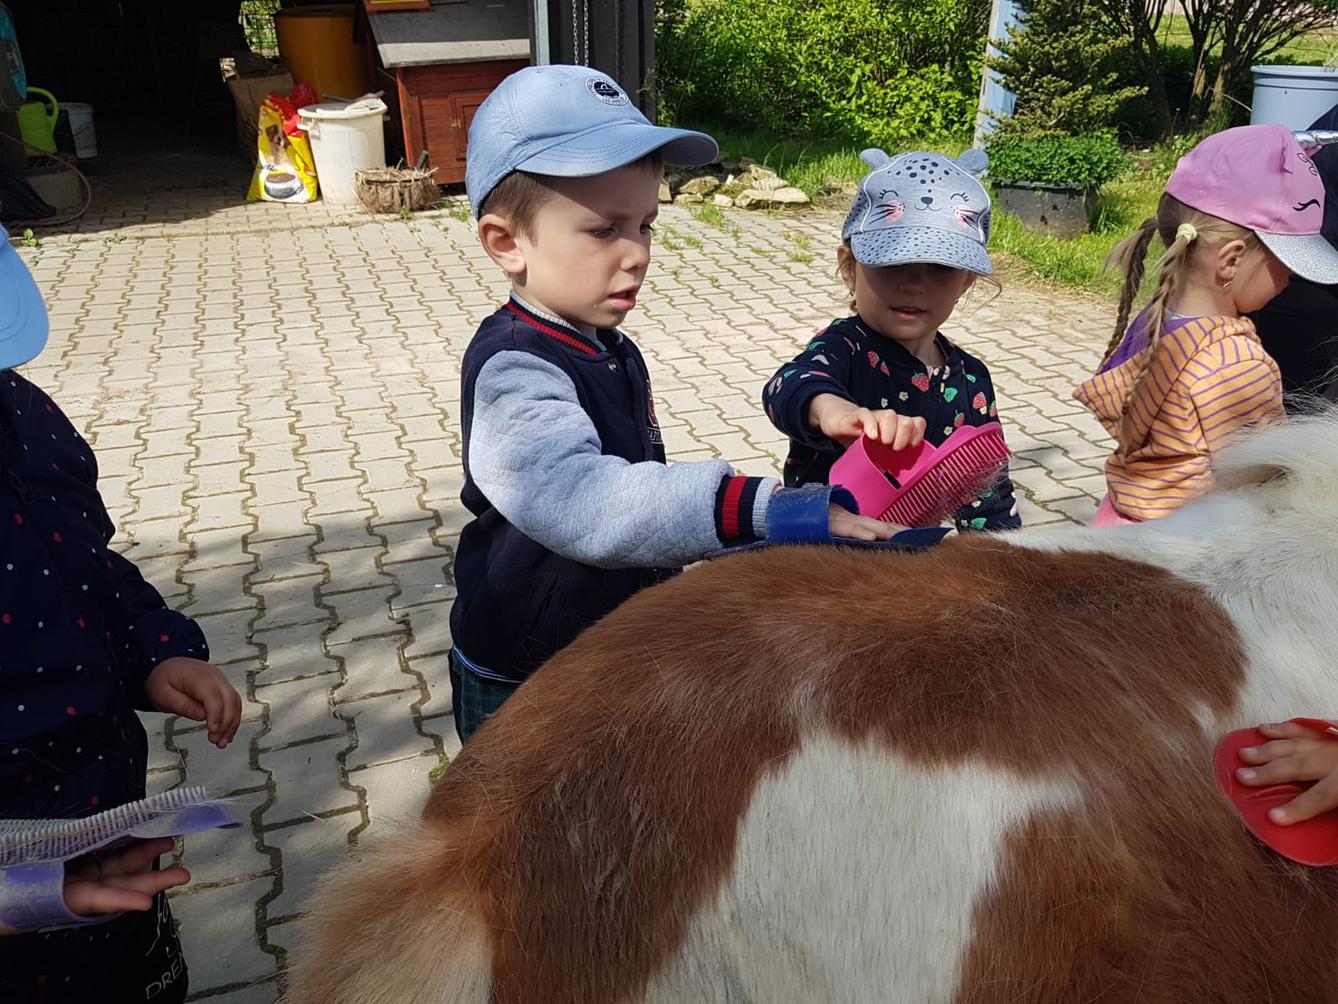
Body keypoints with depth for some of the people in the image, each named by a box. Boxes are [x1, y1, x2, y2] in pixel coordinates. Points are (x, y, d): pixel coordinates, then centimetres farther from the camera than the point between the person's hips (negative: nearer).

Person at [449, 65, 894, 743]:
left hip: (617, 650, 8)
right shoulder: (513, 372, -29)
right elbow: (582, 500, -47)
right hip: (524, 688, -8)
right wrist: (759, 510, -55)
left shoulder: (608, 351, 2)